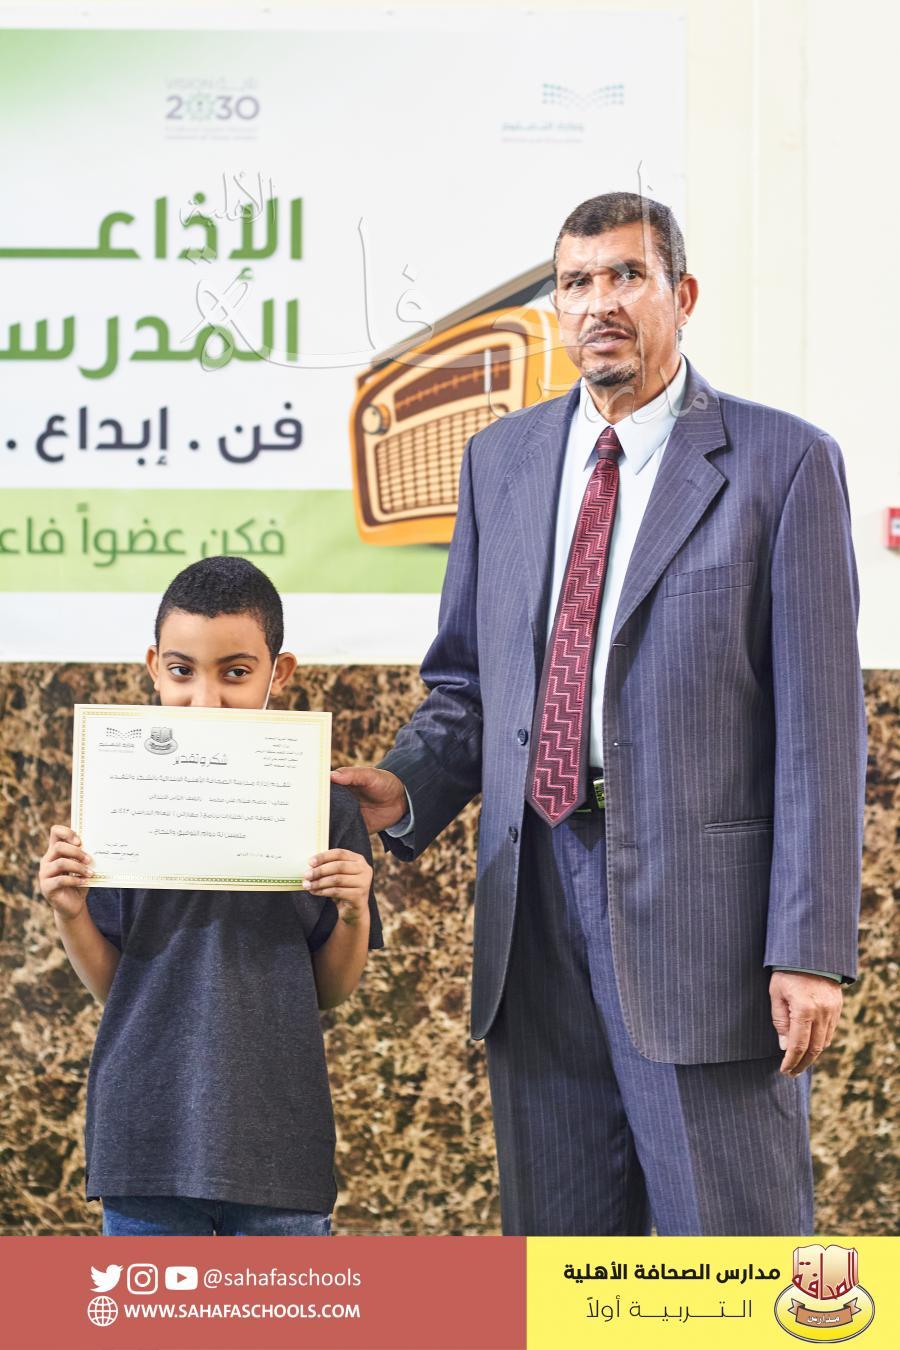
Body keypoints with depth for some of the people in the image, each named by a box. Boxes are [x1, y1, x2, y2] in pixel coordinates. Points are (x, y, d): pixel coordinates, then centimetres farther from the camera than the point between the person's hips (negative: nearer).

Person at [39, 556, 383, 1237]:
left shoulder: (323, 807, -1)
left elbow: (332, 991, 6)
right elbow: (111, 984, 5)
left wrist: (353, 913, -12)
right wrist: (70, 913, -12)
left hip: (278, 1130, 0)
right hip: (150, 1124, 1)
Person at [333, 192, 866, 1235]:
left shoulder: (781, 463, -2)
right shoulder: (500, 460, 13)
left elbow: (820, 726, -7)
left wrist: (811, 950, -12)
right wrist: (405, 787, -3)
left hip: (701, 904, -5)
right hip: (535, 902, 5)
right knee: (554, 1255, 12)